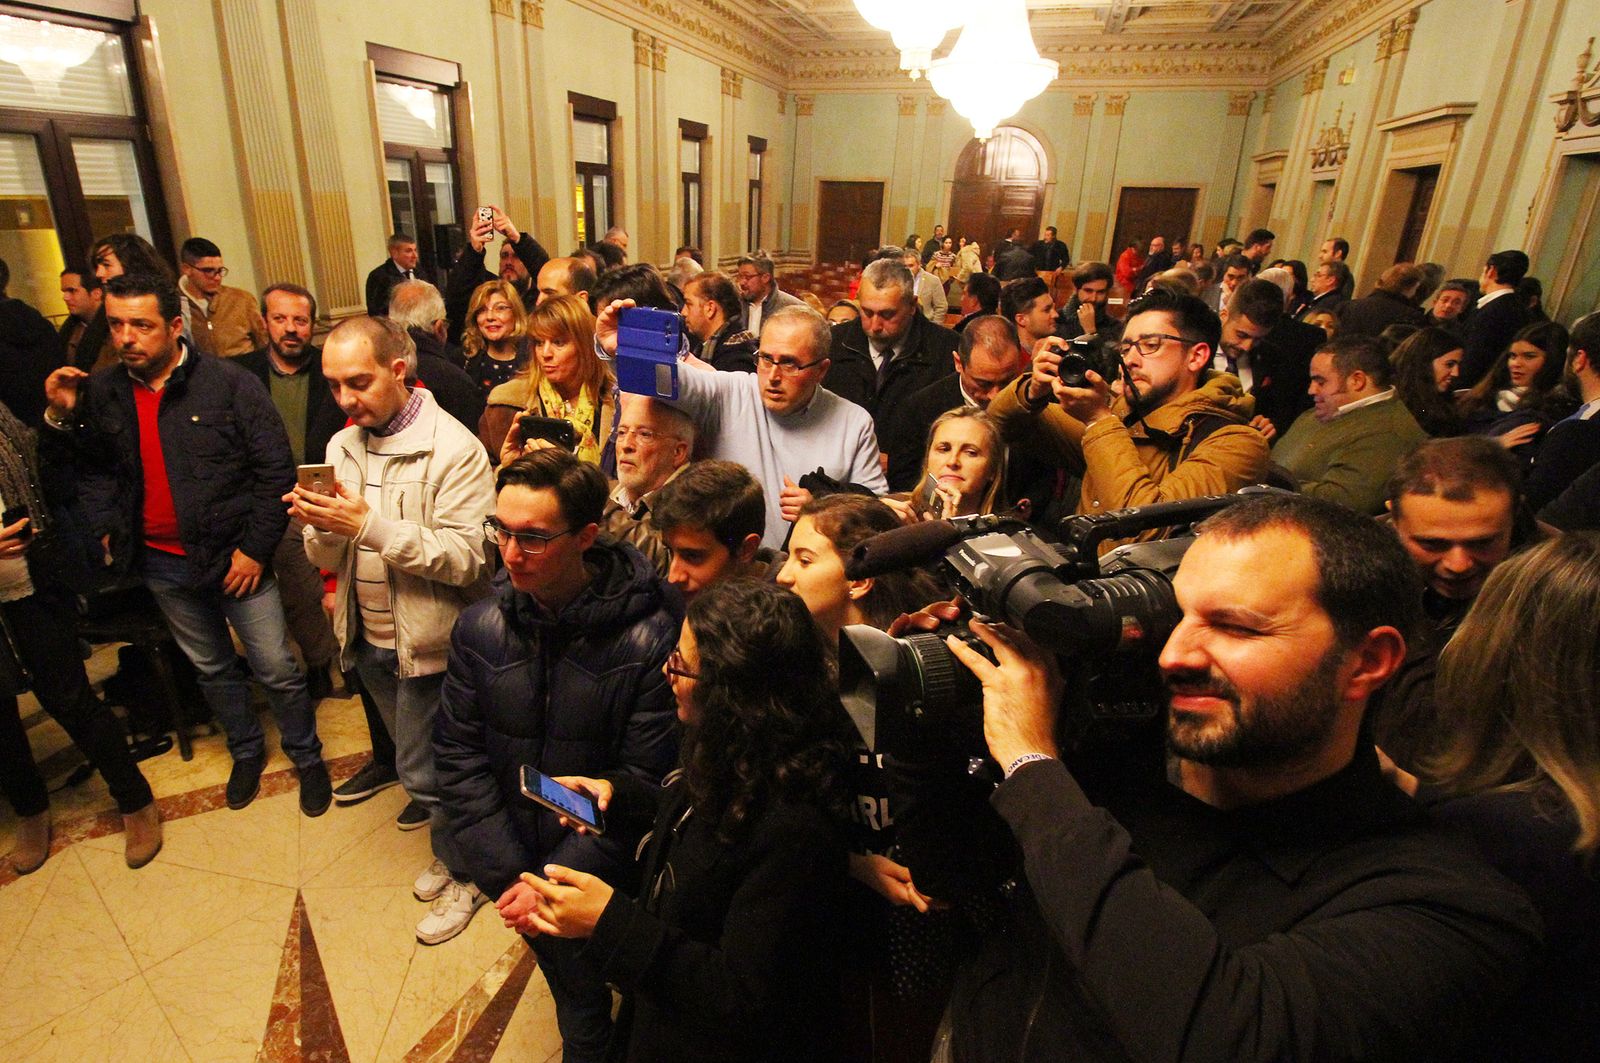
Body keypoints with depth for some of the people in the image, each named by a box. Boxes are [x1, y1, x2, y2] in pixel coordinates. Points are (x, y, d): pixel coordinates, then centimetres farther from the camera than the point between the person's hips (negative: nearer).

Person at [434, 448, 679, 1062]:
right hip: (517, 862, 3)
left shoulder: (649, 641, -24)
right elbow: (459, 757, -3)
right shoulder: (480, 629, -9)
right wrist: (506, 875, -8)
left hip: (609, 877, -3)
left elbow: (644, 783, -18)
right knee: (574, 993, 23)